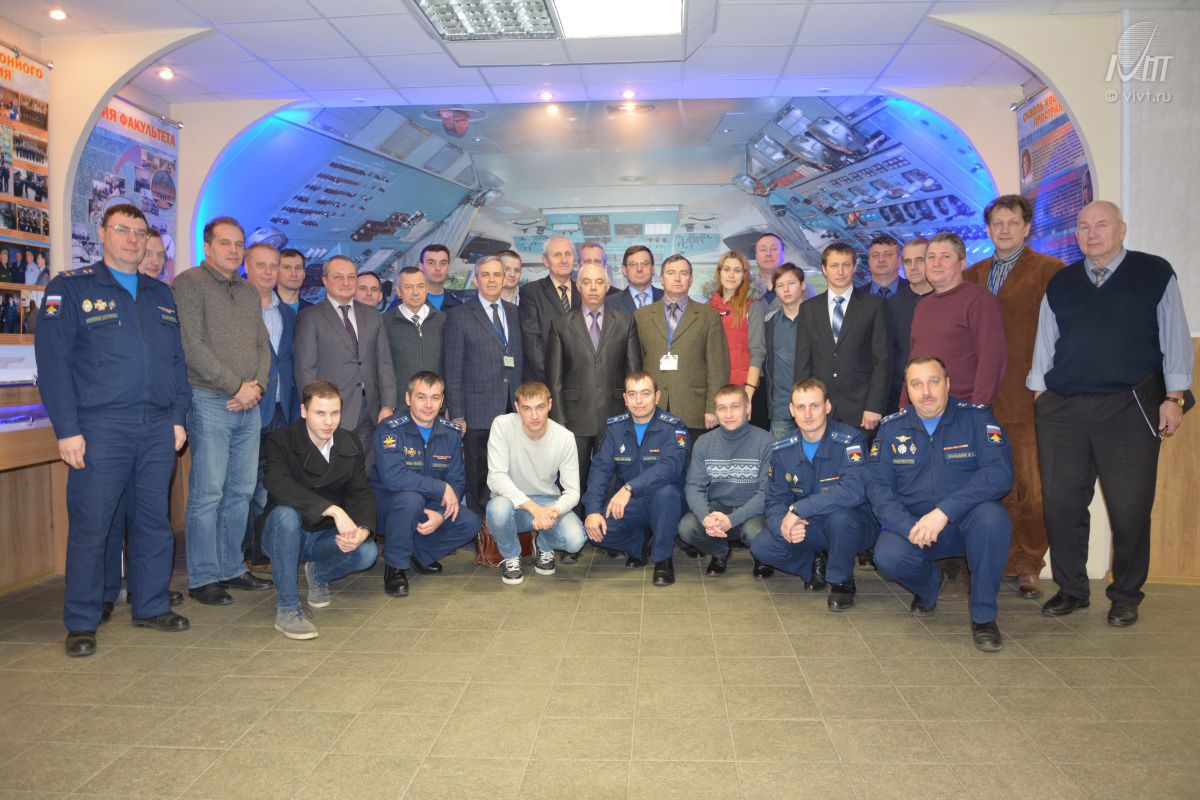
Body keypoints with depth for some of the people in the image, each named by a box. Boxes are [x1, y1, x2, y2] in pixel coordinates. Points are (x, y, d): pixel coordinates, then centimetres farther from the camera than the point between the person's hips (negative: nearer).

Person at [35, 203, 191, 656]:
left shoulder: (161, 295, 17)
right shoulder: (70, 289, 2)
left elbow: (178, 360, 17)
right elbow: (52, 361, -5)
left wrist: (178, 416, 7)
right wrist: (67, 430, -12)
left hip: (158, 428, 4)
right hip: (101, 427, -4)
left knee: (156, 521, 9)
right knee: (90, 525, 1)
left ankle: (151, 606, 22)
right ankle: (81, 622, 13)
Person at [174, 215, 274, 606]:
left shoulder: (249, 291, 18)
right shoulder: (189, 284, -3)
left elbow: (263, 344, 16)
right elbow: (193, 346, -12)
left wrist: (257, 384, -2)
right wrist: (235, 387, -12)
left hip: (249, 406, 7)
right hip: (210, 402, -7)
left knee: (241, 491, 9)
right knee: (207, 494, -4)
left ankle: (231, 567, 20)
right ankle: (203, 577, 5)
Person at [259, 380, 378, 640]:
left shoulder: (351, 445, 0)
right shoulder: (280, 440, -15)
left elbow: (362, 493, -6)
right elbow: (278, 484, -35)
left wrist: (363, 530, -29)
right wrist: (333, 510, -44)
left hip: (325, 537, 3)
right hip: (286, 533, -3)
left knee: (367, 552, -25)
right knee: (285, 513, -37)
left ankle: (318, 573, 11)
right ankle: (287, 607, -25)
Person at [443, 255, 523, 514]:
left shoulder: (516, 313, 14)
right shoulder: (459, 316, 0)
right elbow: (452, 370, -2)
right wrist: (456, 415, -7)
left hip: (514, 411, 4)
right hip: (478, 414, -3)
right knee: (479, 480, 3)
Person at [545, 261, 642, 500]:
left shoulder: (625, 323, 7)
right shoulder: (561, 325, 5)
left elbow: (634, 373, 7)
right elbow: (554, 379, 3)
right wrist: (558, 421, -3)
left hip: (614, 418, 1)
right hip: (575, 419, 0)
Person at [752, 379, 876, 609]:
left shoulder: (850, 440, -19)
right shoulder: (782, 450, -3)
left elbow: (853, 490, -35)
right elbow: (775, 500, -3)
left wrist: (798, 509, -34)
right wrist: (784, 526, -28)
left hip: (854, 526, -4)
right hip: (808, 529, 4)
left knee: (840, 515, -38)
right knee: (761, 547, -19)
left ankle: (841, 580, -9)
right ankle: (816, 564, 10)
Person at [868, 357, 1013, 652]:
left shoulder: (977, 417, -6)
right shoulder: (892, 428, 1)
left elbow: (1000, 472, -20)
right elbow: (877, 486, -4)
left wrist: (944, 511, -31)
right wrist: (908, 526, -23)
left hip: (968, 522, -1)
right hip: (911, 521, 2)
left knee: (992, 517, -35)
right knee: (888, 556, -29)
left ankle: (983, 614, -13)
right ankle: (929, 584, 11)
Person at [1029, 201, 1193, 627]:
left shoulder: (1155, 273, 7)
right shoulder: (1060, 284, 14)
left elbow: (1175, 338, 5)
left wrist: (1173, 397, -1)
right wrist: (1039, 397, 10)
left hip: (1130, 408, -2)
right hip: (1062, 409, 3)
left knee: (1129, 507, 0)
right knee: (1061, 503, 3)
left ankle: (1126, 596, 18)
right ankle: (1070, 589, 19)